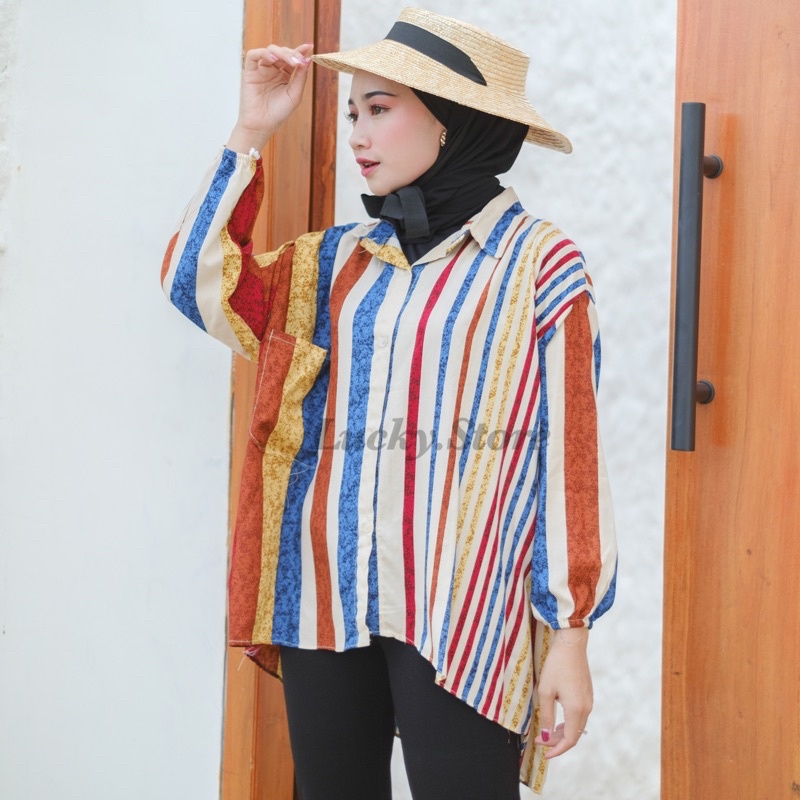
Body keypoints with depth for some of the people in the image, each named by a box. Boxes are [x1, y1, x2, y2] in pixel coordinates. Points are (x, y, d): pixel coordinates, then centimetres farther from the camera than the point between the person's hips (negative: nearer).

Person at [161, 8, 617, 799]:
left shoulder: (539, 264, -4)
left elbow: (569, 457, -6)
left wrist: (569, 633, -8)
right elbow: (200, 281, 7)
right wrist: (250, 133, 3)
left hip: (459, 613, -5)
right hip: (323, 597, 6)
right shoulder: (341, 259, 13)